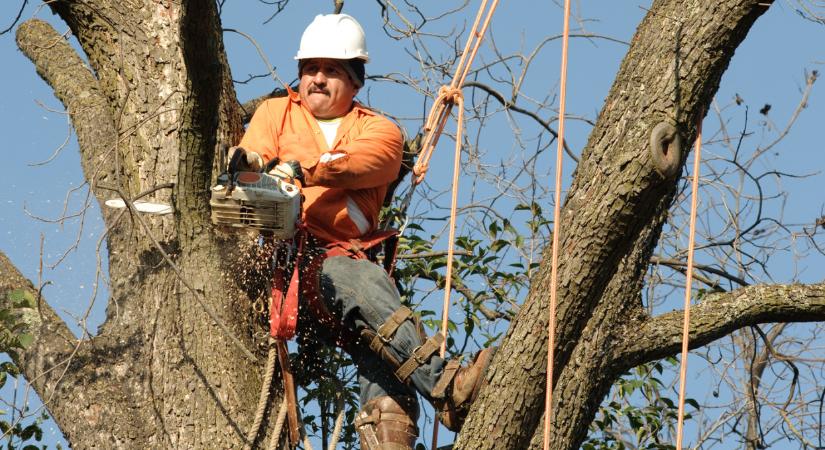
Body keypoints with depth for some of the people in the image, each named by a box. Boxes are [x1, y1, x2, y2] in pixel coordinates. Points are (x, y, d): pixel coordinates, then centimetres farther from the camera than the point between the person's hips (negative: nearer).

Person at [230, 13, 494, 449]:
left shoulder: (379, 130, 19)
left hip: (346, 261, 2)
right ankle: (446, 386, -46)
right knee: (362, 281, -33)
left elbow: (356, 165, -5)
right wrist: (248, 160, -22)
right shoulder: (275, 113, 25)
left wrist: (300, 169, -25)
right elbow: (254, 153, 4)